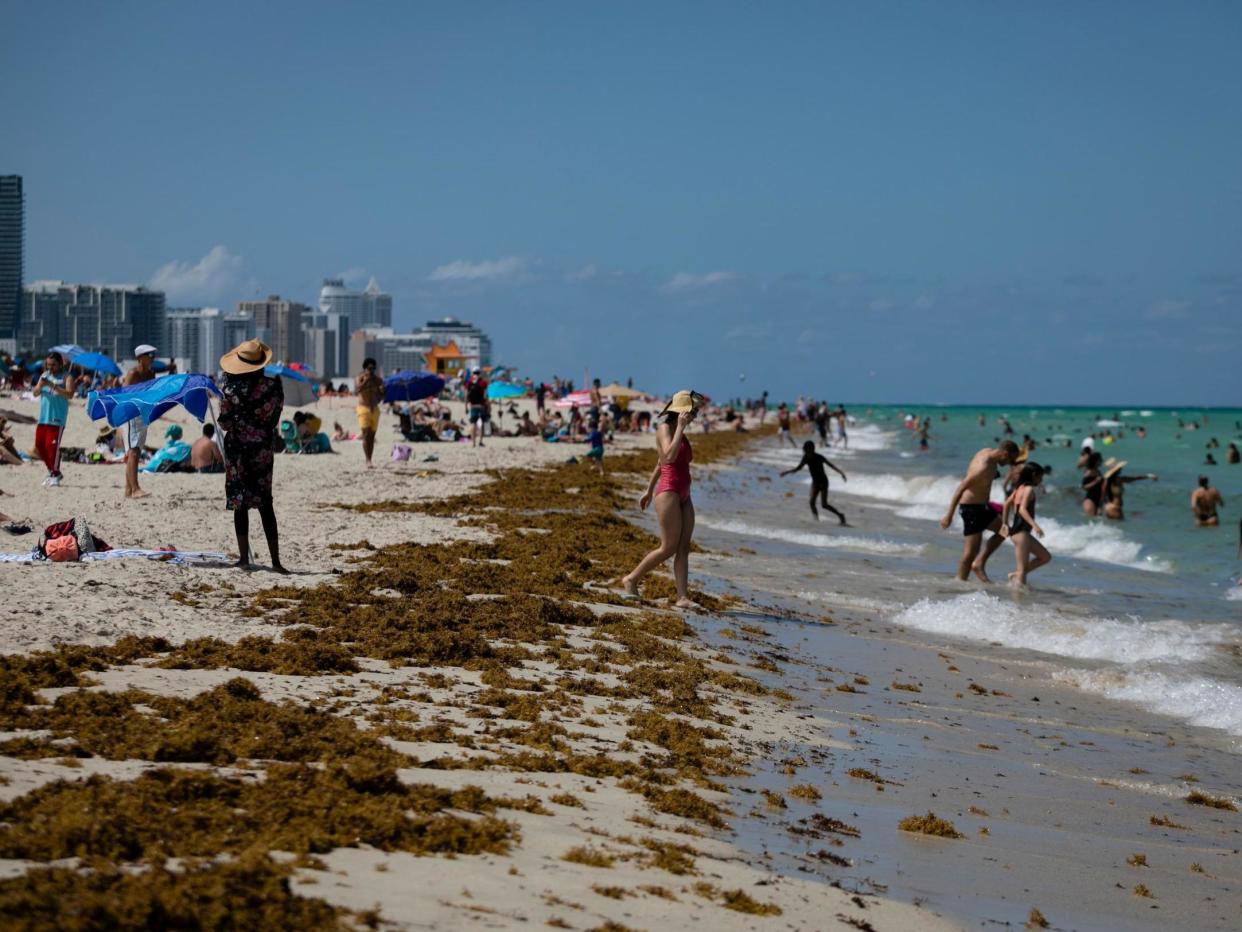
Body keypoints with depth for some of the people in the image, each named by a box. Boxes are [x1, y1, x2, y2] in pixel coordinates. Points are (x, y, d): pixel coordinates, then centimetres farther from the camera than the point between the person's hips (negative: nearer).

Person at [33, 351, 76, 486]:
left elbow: (69, 394, -17)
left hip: (57, 418, -6)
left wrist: (53, 386, -24)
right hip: (43, 417, 6)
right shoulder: (44, 375, 14)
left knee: (52, 445, -12)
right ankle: (52, 471, 21)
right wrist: (40, 386, -12)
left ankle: (55, 474, -2)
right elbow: (35, 393, 11)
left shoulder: (66, 377, -3)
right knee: (39, 445, 7)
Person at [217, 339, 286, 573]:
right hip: (263, 448, 2)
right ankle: (275, 561, 1)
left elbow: (225, 422, -7)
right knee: (265, 504, 6)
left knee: (240, 503, 6)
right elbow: (277, 414, 3)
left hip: (237, 449, -2)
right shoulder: (273, 385, -6)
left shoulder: (230, 389, -10)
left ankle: (244, 558, 5)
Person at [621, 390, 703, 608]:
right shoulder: (665, 429, -8)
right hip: (668, 493, -9)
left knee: (684, 547, -1)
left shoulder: (681, 435, 17)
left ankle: (683, 597, -6)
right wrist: (680, 428, -20)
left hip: (684, 496, 9)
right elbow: (669, 456, -26)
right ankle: (632, 579, 5)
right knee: (669, 547, -8)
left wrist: (649, 490, 29)